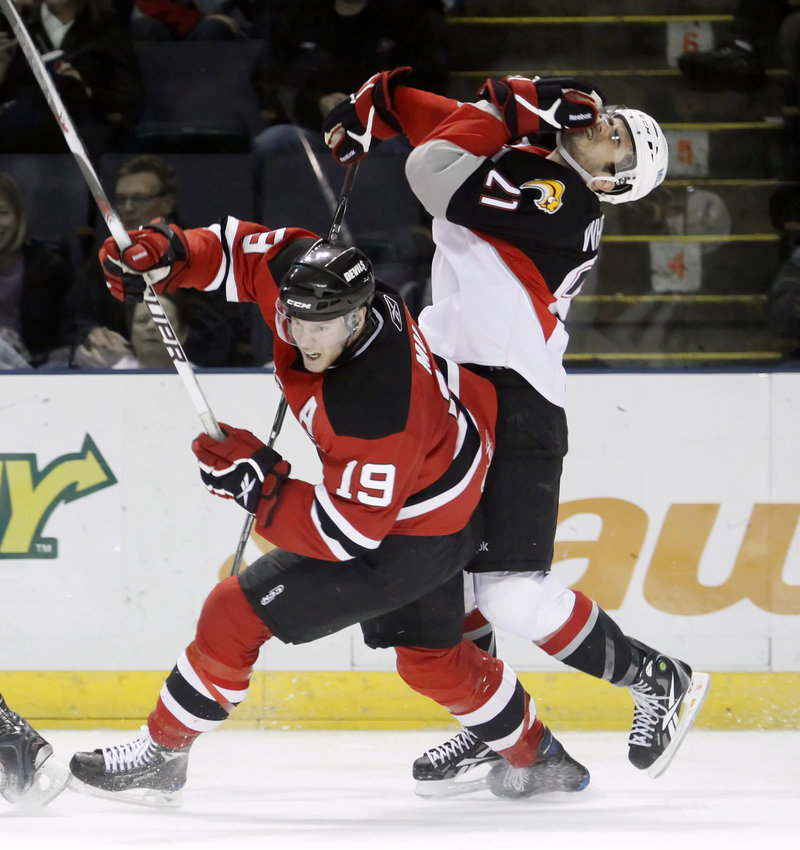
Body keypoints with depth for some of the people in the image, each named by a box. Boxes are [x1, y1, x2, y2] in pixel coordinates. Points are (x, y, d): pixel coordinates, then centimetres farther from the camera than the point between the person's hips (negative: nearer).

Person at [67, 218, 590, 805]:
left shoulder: (375, 412, -40)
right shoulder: (315, 278, -20)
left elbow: (346, 533, -32)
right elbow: (242, 251, -5)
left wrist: (256, 481, -31)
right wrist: (165, 254, -22)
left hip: (413, 535, -9)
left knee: (238, 613, -8)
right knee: (429, 655, 28)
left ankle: (161, 755, 6)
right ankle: (535, 758, 46)